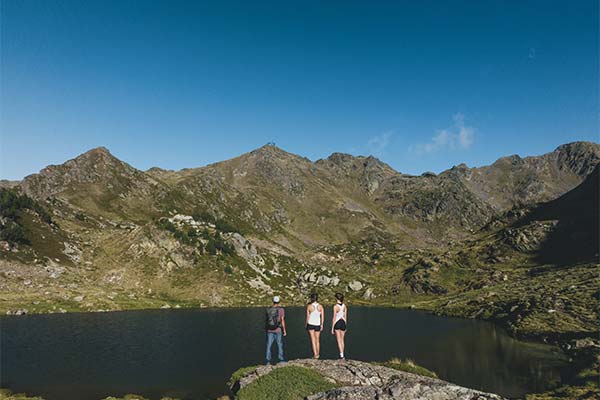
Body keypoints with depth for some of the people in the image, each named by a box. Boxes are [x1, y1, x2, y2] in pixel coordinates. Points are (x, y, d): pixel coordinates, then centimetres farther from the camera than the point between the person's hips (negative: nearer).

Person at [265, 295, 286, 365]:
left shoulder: (268, 309, 1)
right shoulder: (281, 309, -9)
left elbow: (267, 320, 8)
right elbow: (282, 320, -11)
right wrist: (284, 330, -5)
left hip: (269, 330, 2)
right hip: (278, 330, -2)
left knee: (269, 346, 7)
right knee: (280, 345, 11)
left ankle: (268, 361, 3)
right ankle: (281, 360, 13)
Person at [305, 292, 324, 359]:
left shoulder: (309, 306, -10)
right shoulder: (320, 306, -4)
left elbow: (307, 317, -5)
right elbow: (322, 317, -1)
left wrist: (306, 324, 7)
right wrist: (321, 325, 9)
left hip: (310, 324, -3)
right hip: (318, 324, 3)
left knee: (313, 340, 0)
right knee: (317, 340, 14)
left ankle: (315, 354, -8)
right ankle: (318, 354, 23)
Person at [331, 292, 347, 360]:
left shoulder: (335, 306, -13)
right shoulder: (344, 306, 3)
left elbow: (334, 318, -12)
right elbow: (345, 317, 9)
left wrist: (332, 328, -7)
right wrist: (345, 327, 18)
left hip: (337, 323, -5)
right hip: (343, 323, 5)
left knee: (339, 340, -1)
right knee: (342, 340, 14)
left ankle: (342, 355, -9)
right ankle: (342, 355, 18)